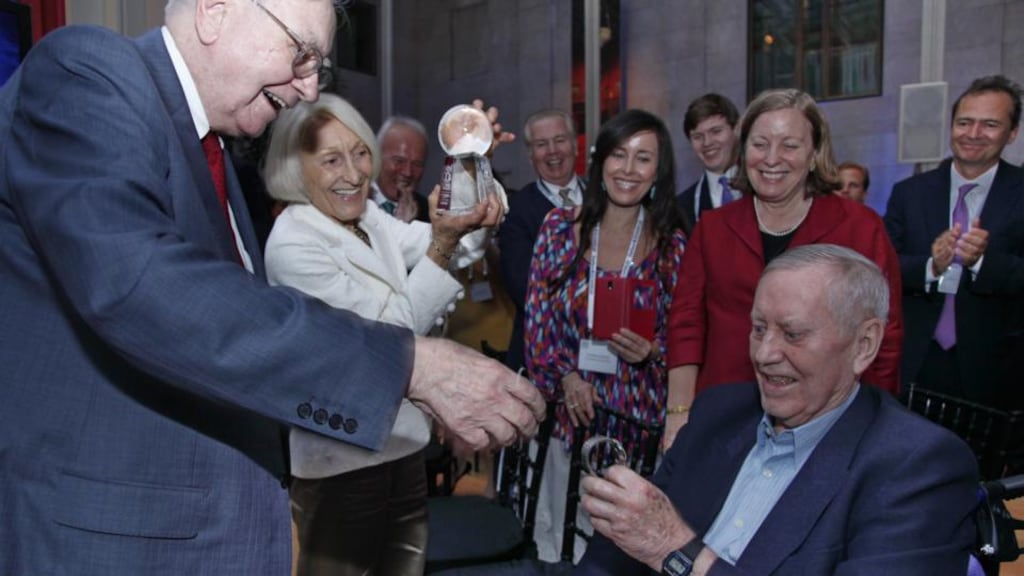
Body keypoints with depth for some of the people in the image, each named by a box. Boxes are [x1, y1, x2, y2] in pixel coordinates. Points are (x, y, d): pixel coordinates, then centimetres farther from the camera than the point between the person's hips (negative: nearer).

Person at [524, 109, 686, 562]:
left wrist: (649, 350, -16)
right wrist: (565, 376, -9)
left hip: (640, 412, 0)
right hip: (570, 407, 1)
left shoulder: (671, 244, -2)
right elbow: (537, 317, 2)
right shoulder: (561, 227, -1)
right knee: (564, 537, 12)